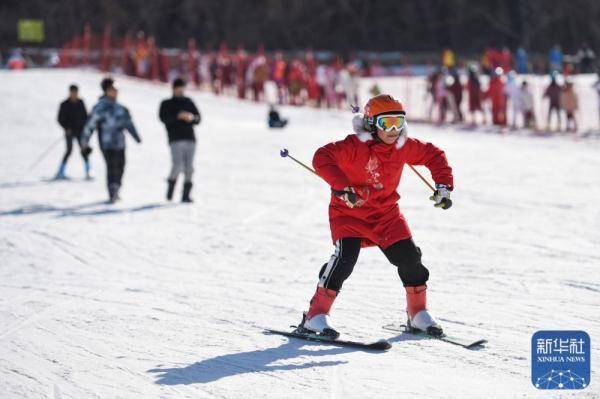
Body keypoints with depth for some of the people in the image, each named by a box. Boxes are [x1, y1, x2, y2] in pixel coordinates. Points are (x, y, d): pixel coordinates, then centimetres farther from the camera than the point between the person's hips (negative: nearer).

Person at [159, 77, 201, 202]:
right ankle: (170, 189, 4)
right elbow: (163, 117, -7)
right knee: (177, 165, -17)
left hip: (190, 138, 3)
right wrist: (178, 116, -19)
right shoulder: (166, 104, 11)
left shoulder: (189, 102, 19)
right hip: (176, 139, -3)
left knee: (189, 168, -1)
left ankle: (186, 195, 3)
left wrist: (192, 117, -8)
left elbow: (198, 118, 14)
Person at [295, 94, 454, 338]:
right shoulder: (355, 146, -23)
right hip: (349, 211, -5)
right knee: (346, 256, -25)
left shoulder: (404, 146, -6)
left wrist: (444, 185, -2)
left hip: (386, 213, 5)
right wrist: (342, 187, -44)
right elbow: (322, 158, -34)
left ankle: (418, 314, 20)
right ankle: (316, 315, -18)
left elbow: (433, 155, 9)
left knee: (409, 256, -2)